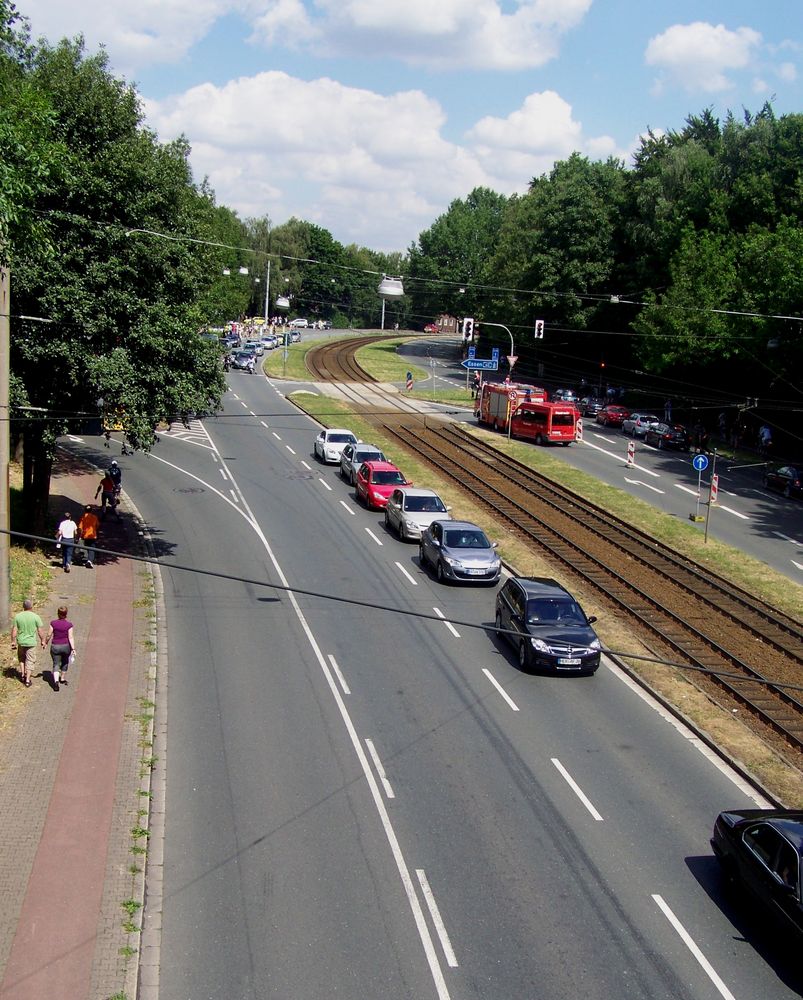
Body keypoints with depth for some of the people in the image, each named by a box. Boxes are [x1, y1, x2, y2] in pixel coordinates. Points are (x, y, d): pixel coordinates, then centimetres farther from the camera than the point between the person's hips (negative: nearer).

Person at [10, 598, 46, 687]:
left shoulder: (17, 616, -7)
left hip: (21, 641, 2)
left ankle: (22, 675, 29)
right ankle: (27, 680, 9)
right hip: (31, 642, -2)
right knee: (30, 661, 8)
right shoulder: (35, 617, -13)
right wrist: (42, 641, 5)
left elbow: (14, 630, -4)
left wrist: (13, 642, 6)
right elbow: (40, 631, -8)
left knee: (21, 658, 26)